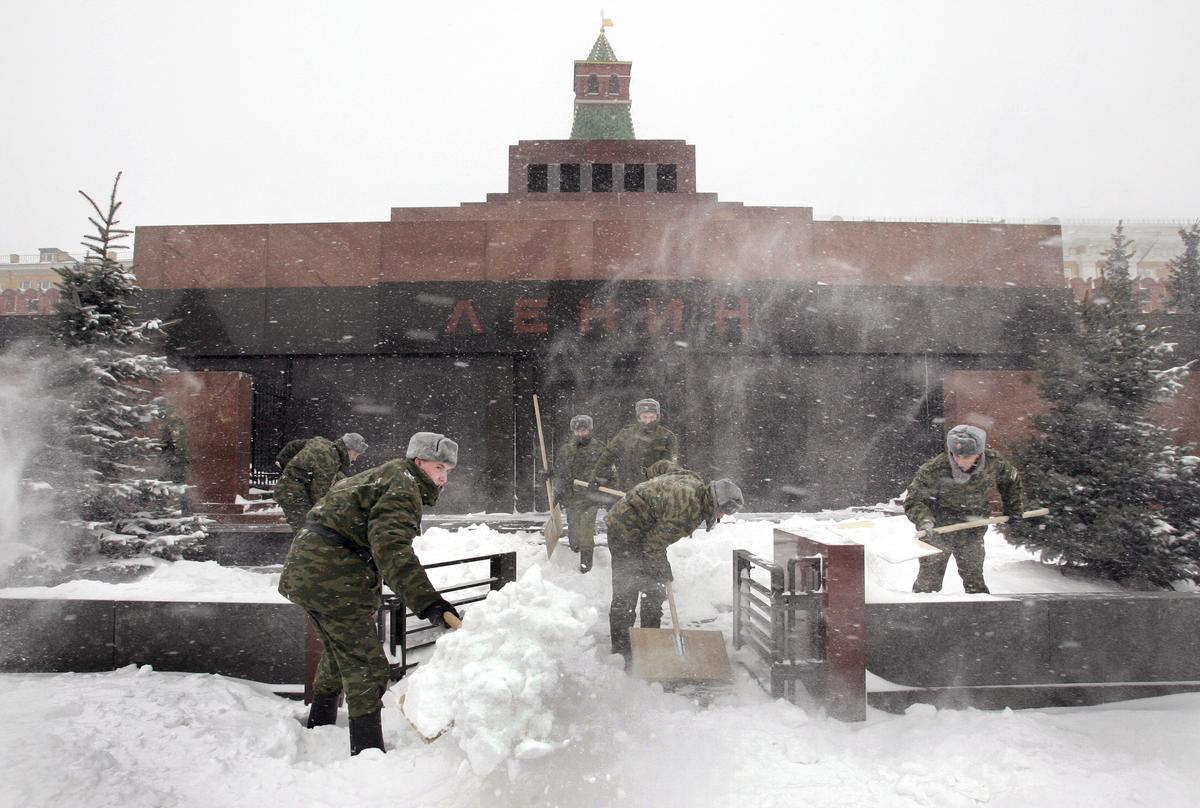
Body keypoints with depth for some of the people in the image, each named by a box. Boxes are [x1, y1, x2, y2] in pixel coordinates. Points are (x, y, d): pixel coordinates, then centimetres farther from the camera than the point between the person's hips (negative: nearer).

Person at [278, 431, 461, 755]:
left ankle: (318, 726, 44)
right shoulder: (403, 485, -13)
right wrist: (427, 601, -38)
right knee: (366, 667, -7)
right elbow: (391, 547, -29)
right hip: (334, 579, -11)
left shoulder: (385, 475, 20)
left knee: (338, 653, 27)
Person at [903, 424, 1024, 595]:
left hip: (972, 534, 2)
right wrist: (924, 521, -39)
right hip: (937, 533, -2)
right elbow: (914, 500, -21)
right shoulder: (934, 469, -28)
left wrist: (1013, 510, 14)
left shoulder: (995, 463, -17)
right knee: (928, 582, 9)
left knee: (975, 582, 12)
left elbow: (1011, 482, 7)